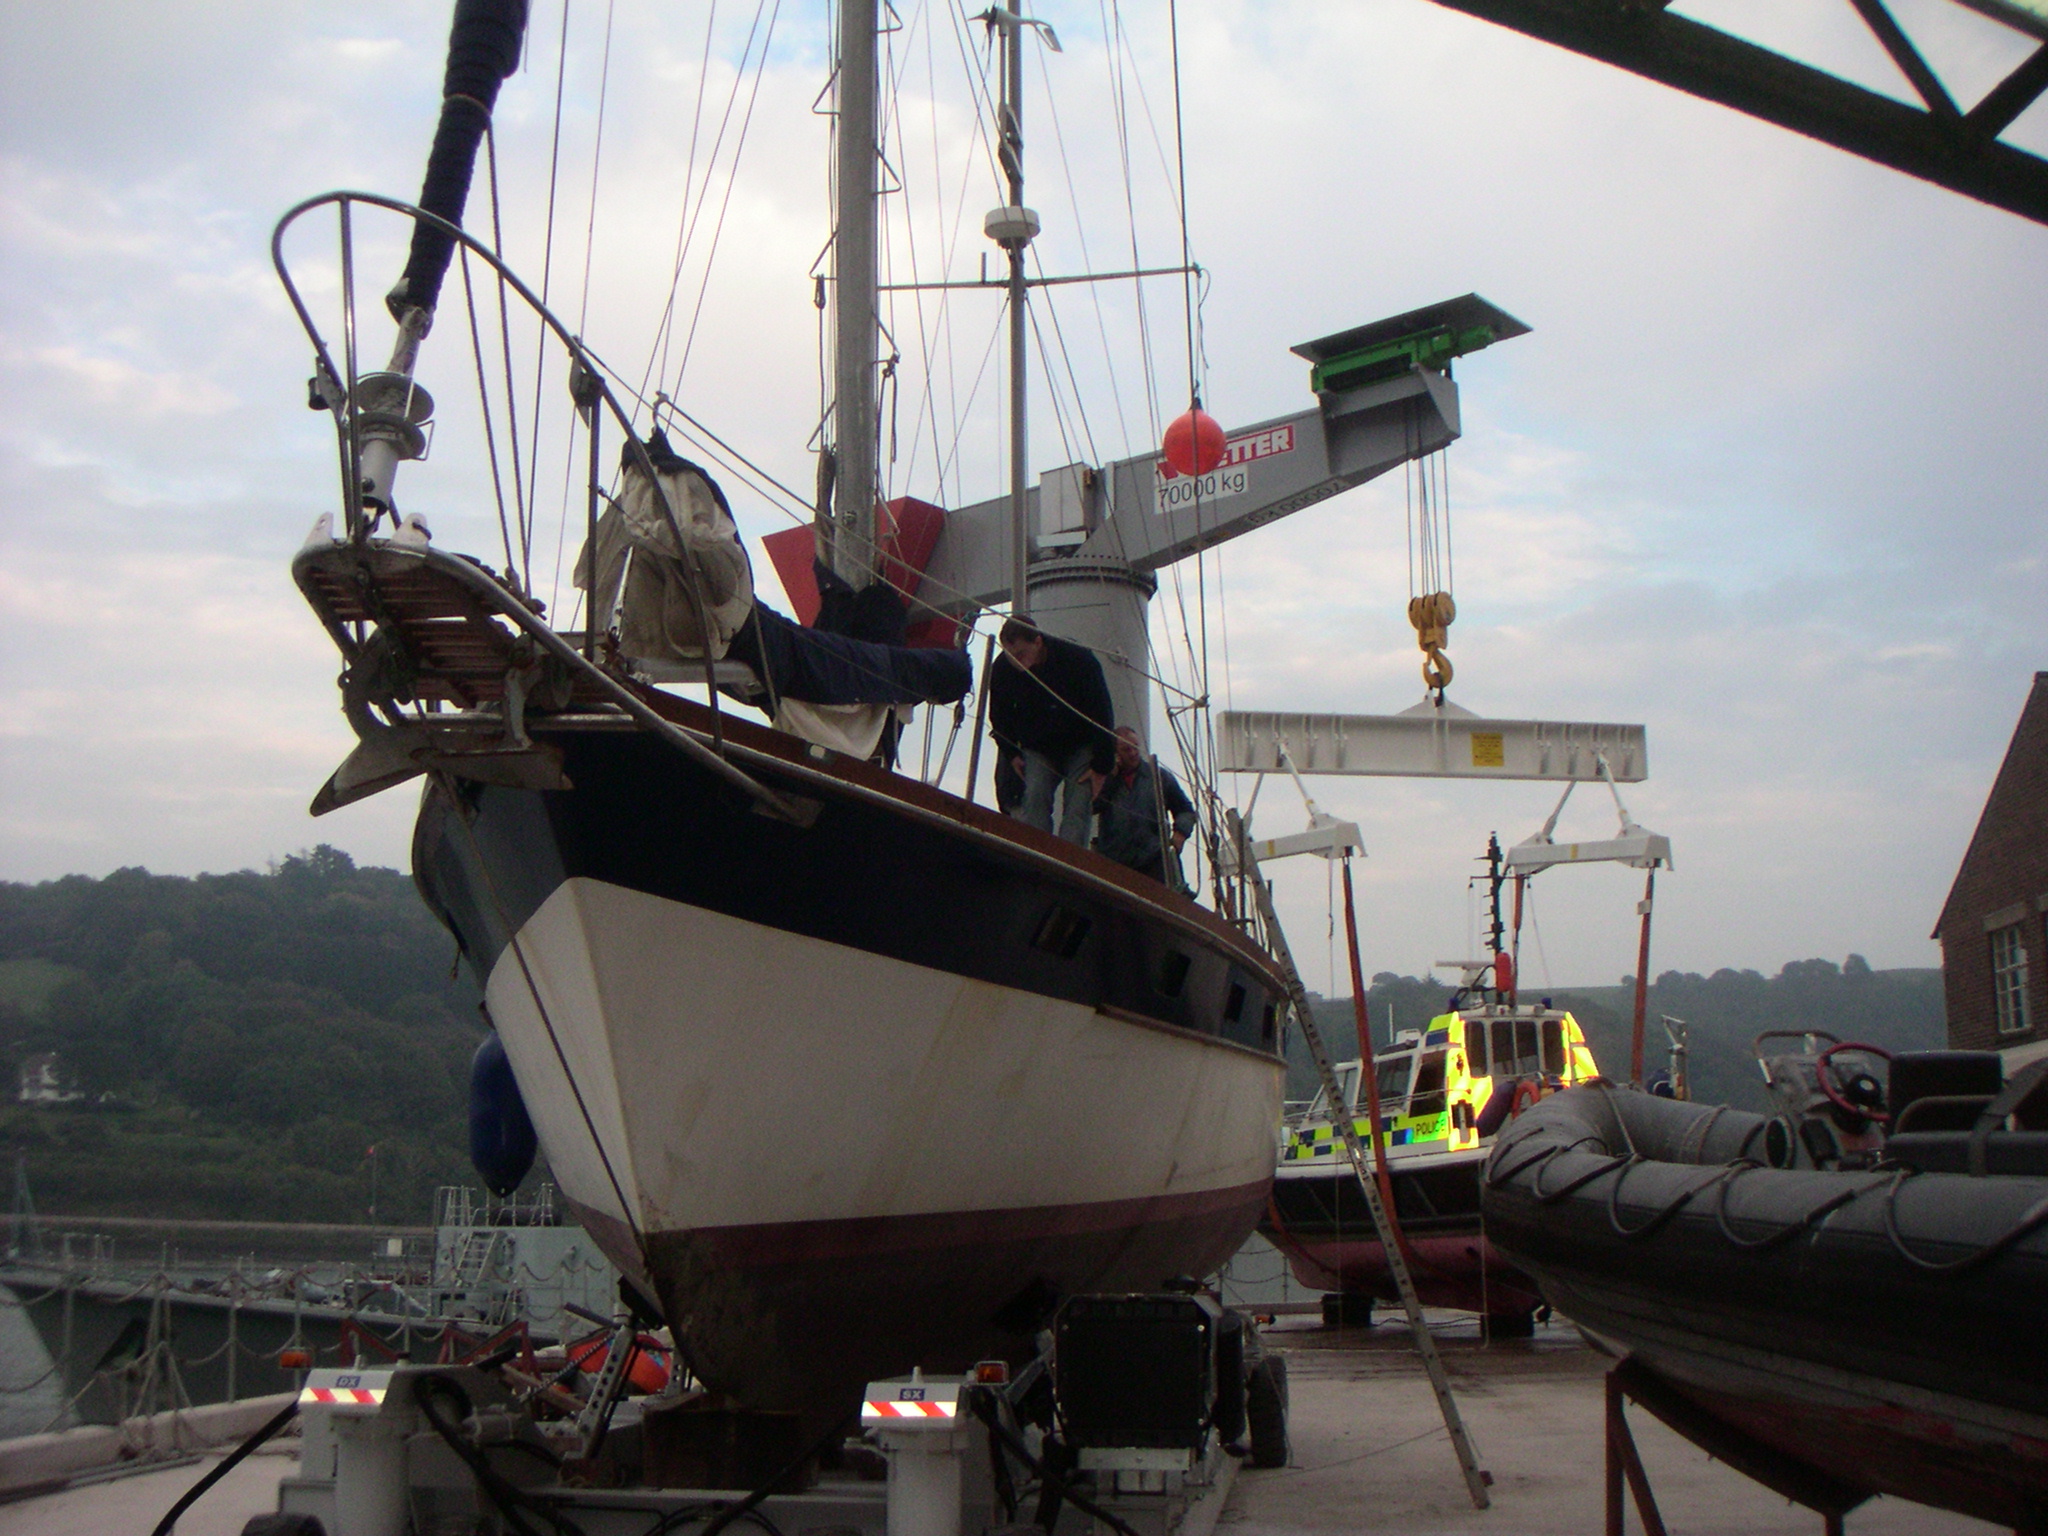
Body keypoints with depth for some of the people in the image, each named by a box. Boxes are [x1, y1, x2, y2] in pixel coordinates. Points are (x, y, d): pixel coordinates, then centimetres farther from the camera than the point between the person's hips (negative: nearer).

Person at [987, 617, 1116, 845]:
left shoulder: (1078, 659, -24)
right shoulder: (1002, 669, -15)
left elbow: (1102, 715, -17)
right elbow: (999, 719, 4)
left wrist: (1100, 767, -16)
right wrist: (1012, 755, -4)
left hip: (1081, 747, -2)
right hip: (1037, 748, 2)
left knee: (1077, 806, -18)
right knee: (1034, 799, -19)